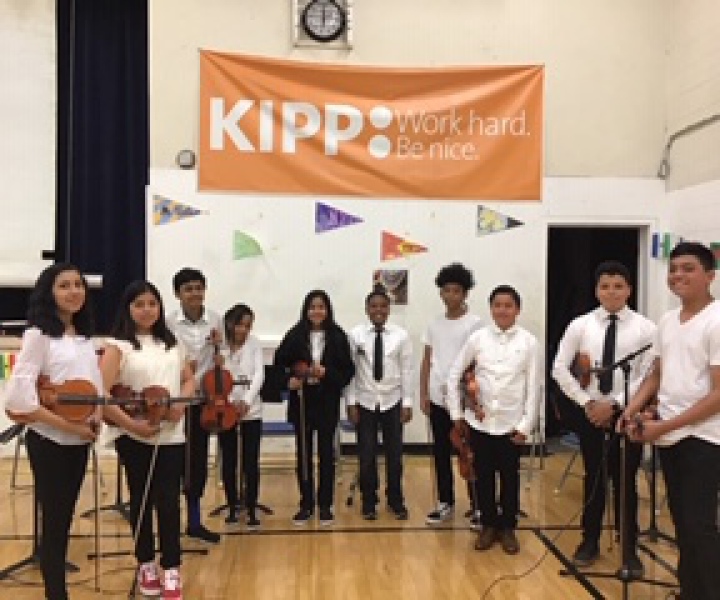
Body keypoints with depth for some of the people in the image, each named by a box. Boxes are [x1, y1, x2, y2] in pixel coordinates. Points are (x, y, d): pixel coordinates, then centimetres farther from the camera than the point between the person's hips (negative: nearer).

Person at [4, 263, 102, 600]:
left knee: (65, 519, 15)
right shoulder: (38, 334, -11)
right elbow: (19, 395, -18)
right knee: (53, 522, 3)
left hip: (79, 442, 6)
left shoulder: (84, 336, 9)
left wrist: (97, 415, -3)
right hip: (49, 441, -6)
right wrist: (69, 426, -18)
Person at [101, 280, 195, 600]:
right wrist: (131, 424, -19)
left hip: (172, 435, 3)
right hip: (134, 437, -3)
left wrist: (181, 402, -5)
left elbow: (189, 379, 16)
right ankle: (146, 565, 25)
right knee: (141, 499, 9)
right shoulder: (118, 345, -4)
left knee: (168, 500, 1)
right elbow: (100, 393, -13)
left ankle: (171, 569, 11)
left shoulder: (172, 343, 11)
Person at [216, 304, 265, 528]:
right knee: (229, 463, 8)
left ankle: (252, 510, 12)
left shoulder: (254, 344, 1)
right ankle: (232, 508, 22)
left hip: (251, 411, 0)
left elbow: (259, 374, -9)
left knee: (251, 463, 1)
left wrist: (247, 401, -22)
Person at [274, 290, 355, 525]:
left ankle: (325, 505, 18)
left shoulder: (337, 336, -3)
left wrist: (326, 373, -16)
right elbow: (279, 362, 7)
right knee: (303, 452, 7)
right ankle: (306, 504, 20)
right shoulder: (295, 335, 0)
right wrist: (289, 379, -10)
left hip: (327, 402, -1)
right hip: (301, 401, 1)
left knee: (326, 452, 6)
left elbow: (348, 370, -1)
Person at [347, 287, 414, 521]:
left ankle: (396, 500, 29)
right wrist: (351, 402, -5)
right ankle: (369, 501, 25)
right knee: (366, 455, 7)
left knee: (394, 454, 10)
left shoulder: (401, 335, -5)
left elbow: (406, 371, -1)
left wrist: (407, 402, -2)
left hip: (392, 402, 1)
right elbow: (350, 370, -3)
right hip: (365, 402, 0)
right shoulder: (355, 335, -5)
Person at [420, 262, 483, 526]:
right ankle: (445, 503, 22)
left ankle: (477, 506, 10)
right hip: (437, 398, 5)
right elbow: (427, 361, 11)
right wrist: (423, 394, 6)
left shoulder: (474, 323, -4)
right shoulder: (434, 324, 10)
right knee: (441, 452, 11)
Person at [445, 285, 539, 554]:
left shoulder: (529, 342, -4)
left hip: (511, 422, -1)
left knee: (510, 477, 10)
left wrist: (526, 425, -5)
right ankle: (488, 525, 27)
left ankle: (507, 527, 27)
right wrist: (457, 413, 3)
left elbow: (533, 386, -2)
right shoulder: (478, 338, -2)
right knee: (483, 476, 11)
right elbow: (454, 374, 4)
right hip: (479, 421, 1)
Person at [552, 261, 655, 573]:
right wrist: (587, 402, -7)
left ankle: (629, 549, 25)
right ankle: (590, 541, 29)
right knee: (593, 477, 14)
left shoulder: (644, 327, -5)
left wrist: (614, 403, -14)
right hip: (589, 413, 1)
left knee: (626, 481, 8)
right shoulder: (580, 325, -1)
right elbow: (559, 369, 0)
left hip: (626, 413, -1)